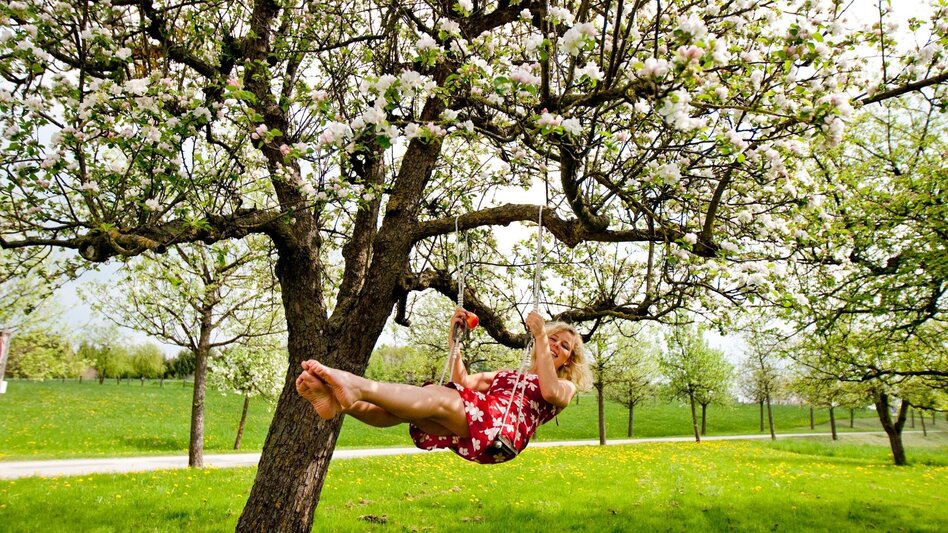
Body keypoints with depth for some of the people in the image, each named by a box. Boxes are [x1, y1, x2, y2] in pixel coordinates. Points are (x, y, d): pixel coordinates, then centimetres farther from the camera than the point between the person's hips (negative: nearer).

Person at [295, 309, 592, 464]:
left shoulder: (566, 386, 24)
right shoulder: (506, 375, 40)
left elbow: (550, 391, -4)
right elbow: (463, 383, 26)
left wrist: (540, 337, -3)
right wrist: (454, 337, 20)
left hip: (503, 430, -6)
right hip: (470, 431, 6)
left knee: (438, 398, -32)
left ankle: (356, 388, -48)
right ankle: (342, 402, -44)